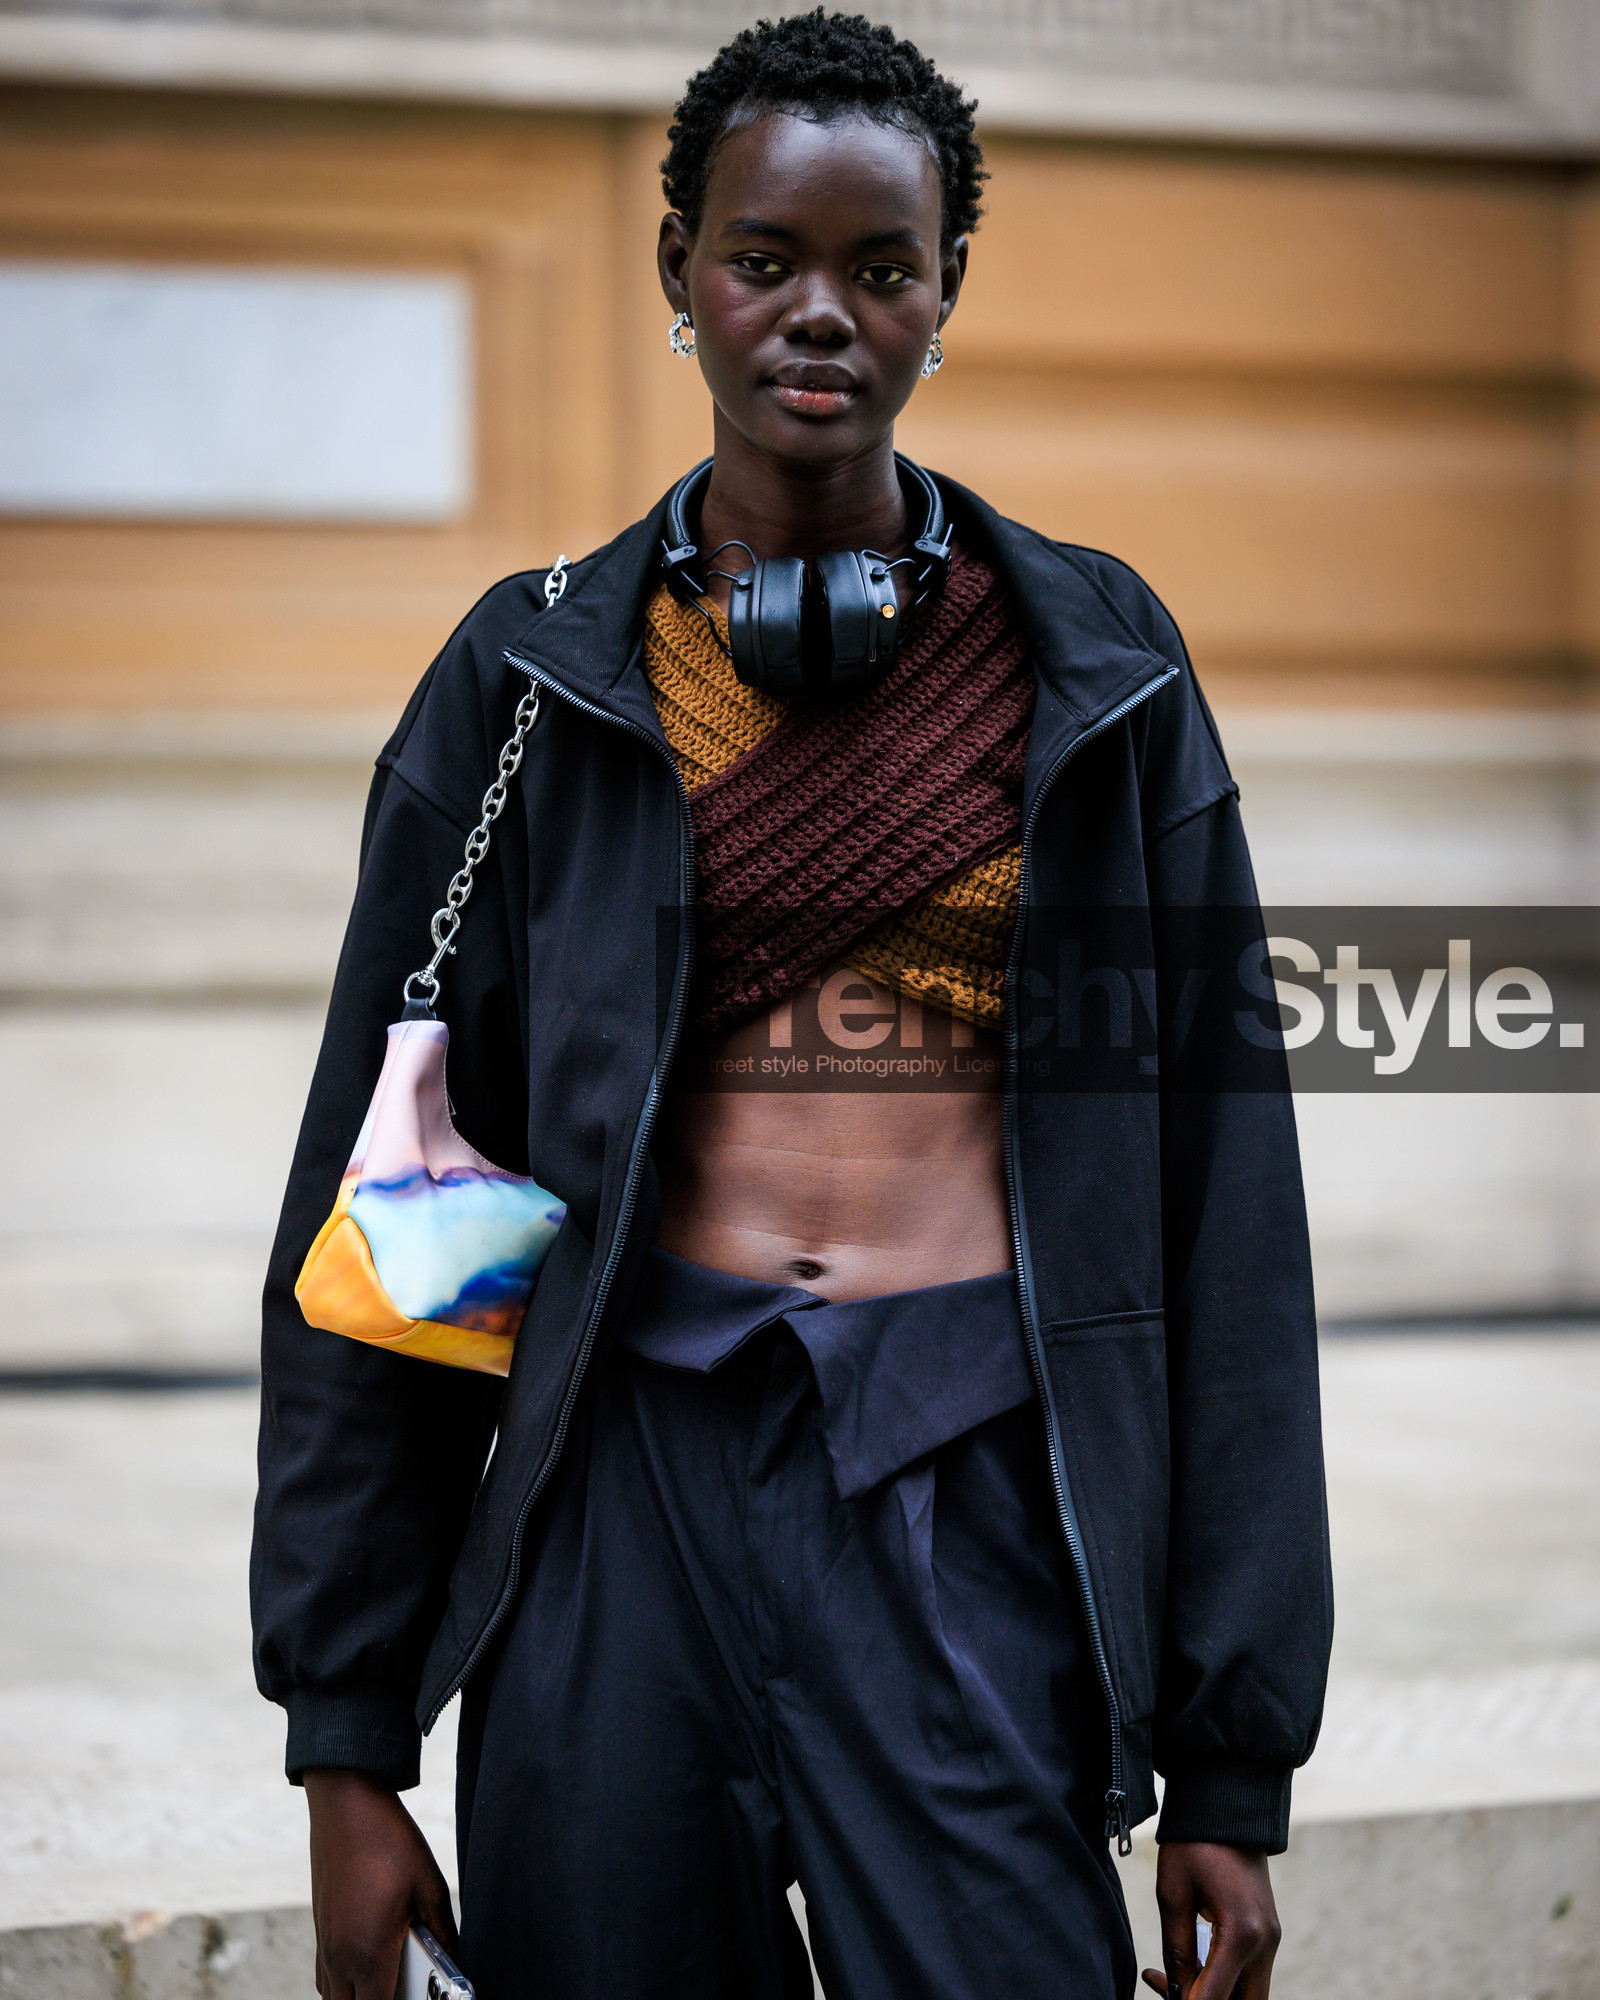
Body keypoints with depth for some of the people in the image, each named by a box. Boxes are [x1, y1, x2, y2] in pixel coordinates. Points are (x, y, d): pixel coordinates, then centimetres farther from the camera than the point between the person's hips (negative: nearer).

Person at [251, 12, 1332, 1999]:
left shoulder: (1094, 665, 6)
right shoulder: (534, 676, 6)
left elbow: (1222, 1191, 5)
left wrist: (1233, 1762, 1)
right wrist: (347, 1737, 2)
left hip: (975, 1513, 0)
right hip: (630, 1486, 1)